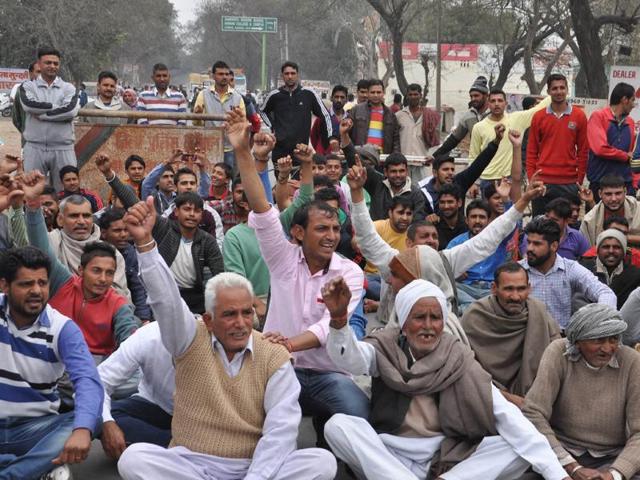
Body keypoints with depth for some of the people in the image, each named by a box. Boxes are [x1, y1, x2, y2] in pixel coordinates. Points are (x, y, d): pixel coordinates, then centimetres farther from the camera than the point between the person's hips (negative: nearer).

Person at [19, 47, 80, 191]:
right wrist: (58, 107, -7)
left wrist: (41, 115, -8)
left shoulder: (68, 88, 7)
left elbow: (70, 111, -11)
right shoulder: (28, 86, 8)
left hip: (62, 149, 0)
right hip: (34, 148, 0)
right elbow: (29, 104, -13)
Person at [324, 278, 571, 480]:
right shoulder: (385, 348, -2)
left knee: (521, 449, -17)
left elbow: (506, 414, -12)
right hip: (387, 456, 0)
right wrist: (338, 318, -48)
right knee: (338, 425, -27)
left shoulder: (458, 360, -3)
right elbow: (350, 358, -25)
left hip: (445, 459, 0)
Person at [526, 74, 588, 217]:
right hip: (542, 183, 1)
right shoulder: (538, 117, 5)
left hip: (569, 183, 0)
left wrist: (580, 180, 2)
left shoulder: (579, 116, 3)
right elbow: (531, 151, 7)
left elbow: (583, 151, 6)